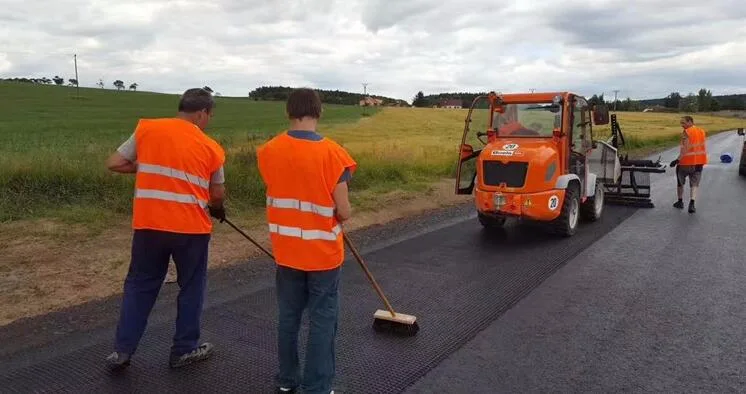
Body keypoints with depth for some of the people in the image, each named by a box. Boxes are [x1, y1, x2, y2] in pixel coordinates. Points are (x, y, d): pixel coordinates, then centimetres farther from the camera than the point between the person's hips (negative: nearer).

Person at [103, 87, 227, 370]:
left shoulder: (146, 129, 1)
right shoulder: (211, 148, -2)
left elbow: (114, 164, 4)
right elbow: (217, 195, 7)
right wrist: (217, 210, 28)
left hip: (148, 224, 2)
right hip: (191, 227, -2)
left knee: (139, 285, 16)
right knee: (191, 287, 14)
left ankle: (122, 350, 20)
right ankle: (184, 350, 23)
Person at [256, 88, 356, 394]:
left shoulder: (268, 151, -5)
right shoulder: (332, 153, -18)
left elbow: (279, 192, 8)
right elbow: (344, 212, -15)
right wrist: (344, 213, 6)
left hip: (286, 251, 4)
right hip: (322, 252, -4)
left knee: (288, 317, 17)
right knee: (322, 321, 8)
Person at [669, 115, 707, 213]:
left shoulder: (686, 133, -14)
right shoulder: (702, 132, 9)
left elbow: (685, 149, -22)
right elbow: (704, 148, 13)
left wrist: (677, 160, -21)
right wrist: (702, 161, 21)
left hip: (686, 162, -5)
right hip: (699, 162, 5)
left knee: (680, 182, 16)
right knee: (694, 184, 6)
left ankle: (680, 201, 27)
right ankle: (692, 203, -13)